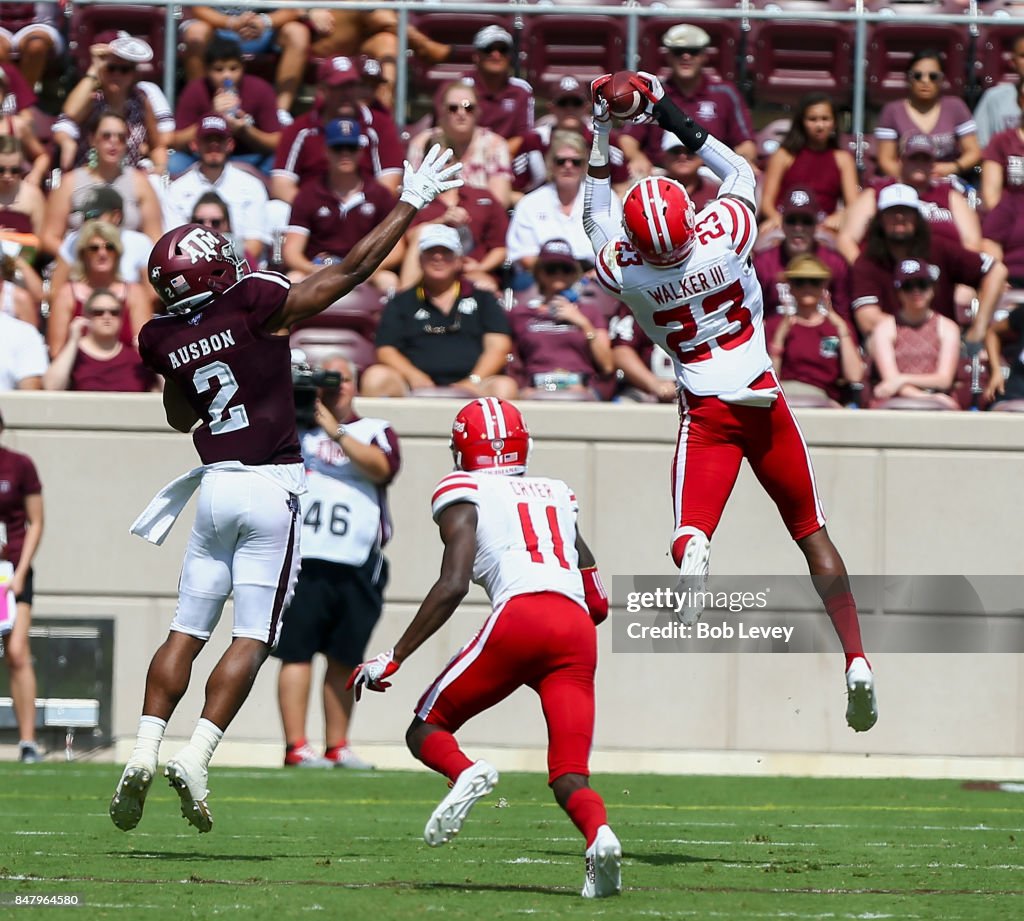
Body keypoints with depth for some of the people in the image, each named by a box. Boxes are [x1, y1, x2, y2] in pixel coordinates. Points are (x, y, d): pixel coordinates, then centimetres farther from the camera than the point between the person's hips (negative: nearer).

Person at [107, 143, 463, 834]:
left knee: (186, 633, 10)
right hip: (271, 486, -4)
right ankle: (196, 756, -13)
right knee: (251, 640, -3)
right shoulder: (260, 305, -12)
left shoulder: (165, 340, 2)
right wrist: (412, 203, 0)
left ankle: (145, 751, -1)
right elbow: (354, 270, -7)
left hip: (215, 487, 4)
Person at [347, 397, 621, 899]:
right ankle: (599, 834, -32)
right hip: (577, 632, 4)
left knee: (425, 729, 10)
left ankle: (464, 773, -24)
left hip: (521, 616, -4)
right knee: (569, 777, 2)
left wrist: (393, 657, 1)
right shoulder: (557, 495, 30)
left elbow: (453, 585, -1)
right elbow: (598, 602, 29)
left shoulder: (464, 492, 14)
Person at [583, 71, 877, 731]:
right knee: (812, 532, 12)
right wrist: (676, 120, 8)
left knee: (691, 536, -7)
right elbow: (742, 173, 5)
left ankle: (693, 552, -47)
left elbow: (597, 219, 9)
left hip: (707, 415, -1)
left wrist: (602, 137, 12)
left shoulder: (625, 269, -13)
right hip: (765, 401, 1)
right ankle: (856, 659, 6)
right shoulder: (726, 235, -15)